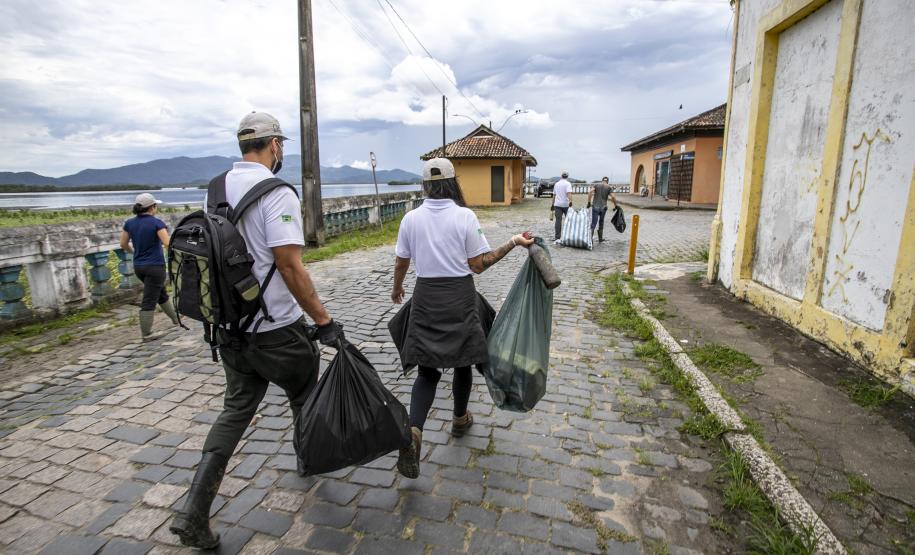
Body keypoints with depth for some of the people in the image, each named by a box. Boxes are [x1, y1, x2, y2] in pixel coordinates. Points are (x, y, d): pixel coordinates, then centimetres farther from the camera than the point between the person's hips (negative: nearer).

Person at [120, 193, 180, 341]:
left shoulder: (129, 223, 4)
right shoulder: (156, 223, -14)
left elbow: (123, 244, 12)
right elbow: (167, 244, -20)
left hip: (138, 266, 7)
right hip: (155, 266, -7)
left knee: (161, 293, 23)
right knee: (149, 301, -3)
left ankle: (176, 318, 37)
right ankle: (146, 334, 2)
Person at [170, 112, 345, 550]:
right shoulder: (276, 193, -18)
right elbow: (290, 267, -24)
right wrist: (324, 320, -19)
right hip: (277, 328, -7)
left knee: (236, 408, 15)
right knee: (304, 396, 18)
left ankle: (194, 513, 12)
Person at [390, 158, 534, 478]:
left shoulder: (411, 218, -1)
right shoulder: (465, 216, -9)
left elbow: (401, 263, 7)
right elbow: (478, 265, -9)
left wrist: (397, 288, 26)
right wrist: (513, 243, -3)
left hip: (425, 296, 2)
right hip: (459, 296, -1)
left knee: (427, 368, 8)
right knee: (462, 361, 19)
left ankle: (413, 430, -13)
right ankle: (460, 419, 38)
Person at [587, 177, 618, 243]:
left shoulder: (596, 185, 6)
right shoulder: (609, 187, 4)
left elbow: (590, 192, -10)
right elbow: (613, 197, -7)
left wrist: (589, 202, -6)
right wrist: (615, 205, 6)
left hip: (595, 207, 0)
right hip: (603, 207, 0)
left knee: (593, 223, -3)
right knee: (601, 223, 16)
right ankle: (600, 238, 23)